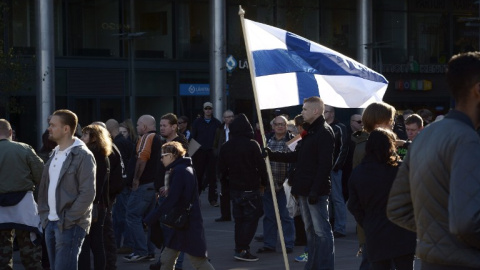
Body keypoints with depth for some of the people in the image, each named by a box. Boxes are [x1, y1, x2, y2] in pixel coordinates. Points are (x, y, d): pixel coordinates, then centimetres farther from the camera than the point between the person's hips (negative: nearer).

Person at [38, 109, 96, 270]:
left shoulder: (83, 156, -9)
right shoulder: (54, 154, 15)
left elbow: (87, 194, -15)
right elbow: (44, 187, 20)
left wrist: (67, 220, -16)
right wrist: (44, 215, 8)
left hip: (69, 225, -8)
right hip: (50, 223, 8)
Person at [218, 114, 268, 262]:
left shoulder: (225, 147, 2)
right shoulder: (252, 145, -14)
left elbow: (222, 169, 6)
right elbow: (261, 166, -11)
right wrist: (264, 182, 3)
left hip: (234, 188, 5)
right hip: (251, 188, -5)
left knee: (239, 219, 14)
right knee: (251, 218, -1)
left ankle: (239, 248, 14)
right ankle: (242, 249, -9)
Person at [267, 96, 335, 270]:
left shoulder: (324, 132, -13)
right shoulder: (310, 131, 17)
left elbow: (325, 165, -19)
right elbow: (296, 157, 22)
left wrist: (315, 190, -23)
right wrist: (272, 155, 14)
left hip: (316, 190, -10)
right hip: (304, 190, 10)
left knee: (321, 230, -7)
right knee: (310, 230, 14)